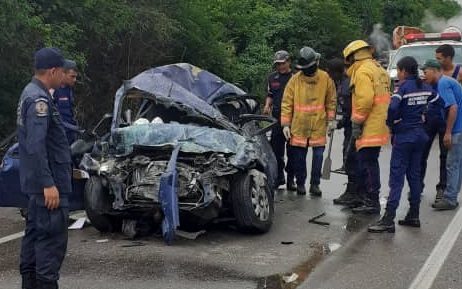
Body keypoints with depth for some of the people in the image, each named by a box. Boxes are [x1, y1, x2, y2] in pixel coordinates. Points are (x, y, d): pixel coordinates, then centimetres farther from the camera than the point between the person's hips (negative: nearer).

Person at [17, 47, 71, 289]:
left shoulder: (31, 93, 14)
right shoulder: (39, 99, -18)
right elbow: (36, 147, -24)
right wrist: (48, 184, -25)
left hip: (37, 182, 11)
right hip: (48, 183, -11)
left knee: (35, 233, 16)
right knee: (53, 238, -7)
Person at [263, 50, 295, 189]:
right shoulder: (272, 77, 13)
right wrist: (267, 105, 5)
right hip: (277, 117, 4)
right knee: (276, 149, 4)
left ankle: (290, 179, 11)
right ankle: (279, 176, 15)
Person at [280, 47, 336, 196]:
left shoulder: (325, 78, -1)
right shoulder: (295, 79, -4)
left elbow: (331, 100, 9)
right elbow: (287, 103, -1)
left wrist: (331, 119, 5)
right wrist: (285, 124, -5)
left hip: (319, 124, 0)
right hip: (299, 125, 0)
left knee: (318, 154, 1)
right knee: (299, 156, 6)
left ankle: (315, 184, 14)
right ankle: (300, 183, 22)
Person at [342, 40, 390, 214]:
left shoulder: (362, 71, -12)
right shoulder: (378, 69, 19)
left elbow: (365, 99, -23)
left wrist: (356, 123, -16)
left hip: (369, 128, -10)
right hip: (379, 127, 10)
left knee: (367, 164, -5)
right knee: (369, 163, 17)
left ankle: (372, 203, -2)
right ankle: (367, 197, 27)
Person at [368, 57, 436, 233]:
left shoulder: (404, 87, -13)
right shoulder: (425, 88, 7)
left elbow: (393, 107, -26)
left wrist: (391, 124, -9)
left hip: (403, 137, -7)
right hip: (420, 134, 7)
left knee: (397, 177, -8)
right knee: (414, 175, 14)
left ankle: (388, 220, -11)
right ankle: (413, 216, 18)